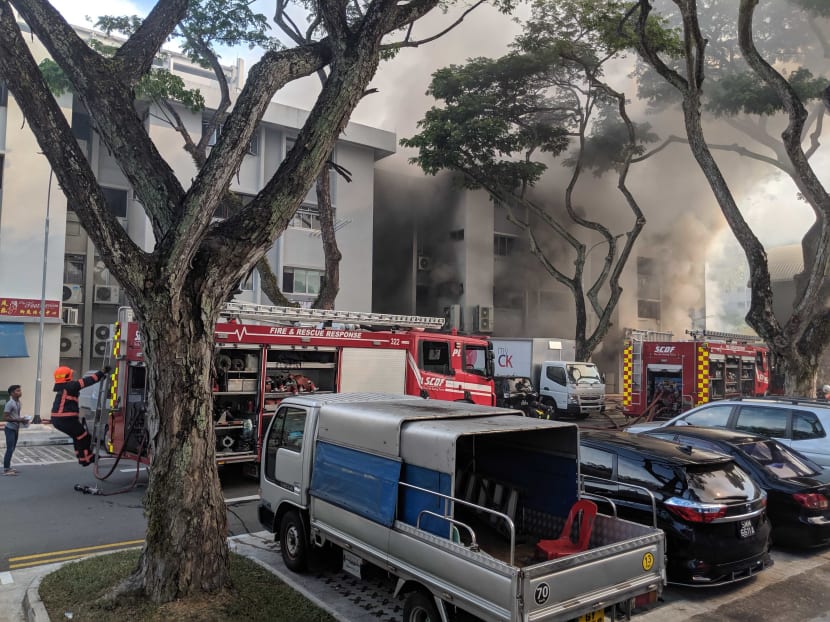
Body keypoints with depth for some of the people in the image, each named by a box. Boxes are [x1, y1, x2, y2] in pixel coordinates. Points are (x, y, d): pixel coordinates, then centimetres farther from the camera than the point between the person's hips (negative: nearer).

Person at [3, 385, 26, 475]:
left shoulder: (18, 402, 9)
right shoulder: (10, 403, -17)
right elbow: (5, 418, -21)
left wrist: (22, 420, 4)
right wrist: (18, 420, -24)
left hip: (16, 429, 9)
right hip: (10, 429, -9)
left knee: (12, 449, 12)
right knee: (10, 449, -8)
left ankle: (8, 467, 20)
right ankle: (6, 470, -4)